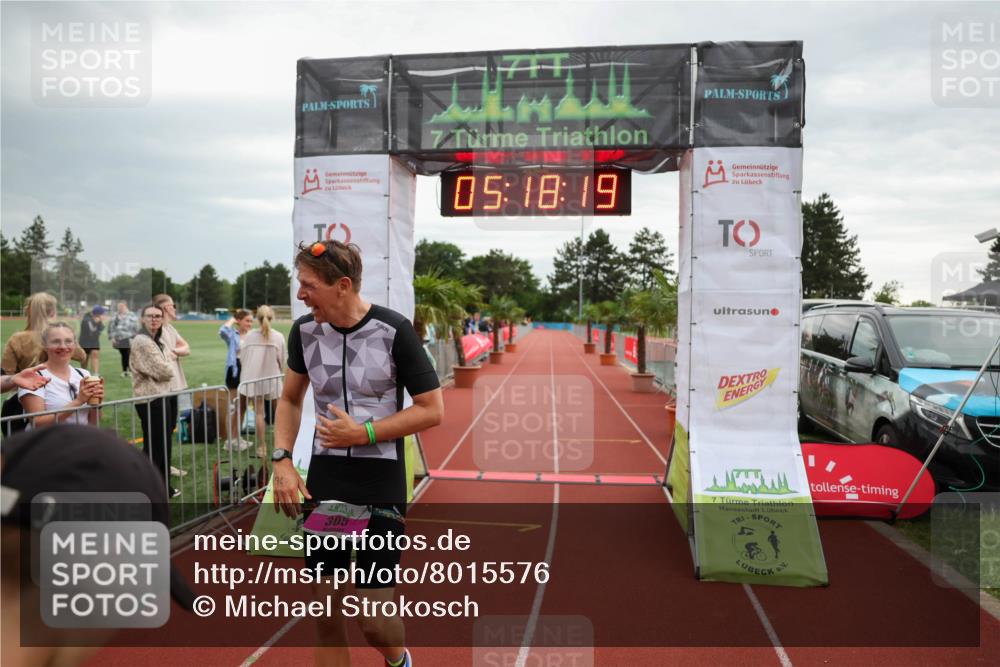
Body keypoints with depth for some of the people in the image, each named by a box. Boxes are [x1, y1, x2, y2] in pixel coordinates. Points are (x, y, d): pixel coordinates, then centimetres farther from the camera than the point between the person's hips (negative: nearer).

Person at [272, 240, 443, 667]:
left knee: (375, 621, -1)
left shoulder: (394, 331, -13)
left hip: (380, 482, -4)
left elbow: (432, 410, -10)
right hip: (323, 479, 4)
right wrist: (282, 461, 1)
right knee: (324, 614, 9)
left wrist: (363, 433, -17)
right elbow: (290, 399, 15)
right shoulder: (304, 330, 0)